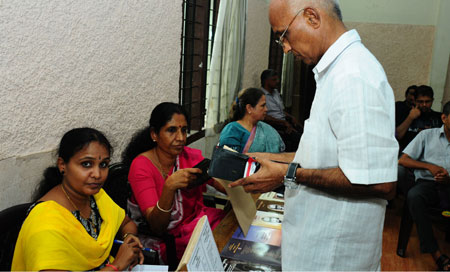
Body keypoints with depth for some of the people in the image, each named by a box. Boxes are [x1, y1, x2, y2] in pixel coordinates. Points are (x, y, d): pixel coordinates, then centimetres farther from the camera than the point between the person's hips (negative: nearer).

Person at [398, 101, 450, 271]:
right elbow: (402, 160, 5)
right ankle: (436, 255, -35)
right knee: (414, 196, -36)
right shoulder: (427, 135, 12)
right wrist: (429, 166, -6)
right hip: (427, 183, -1)